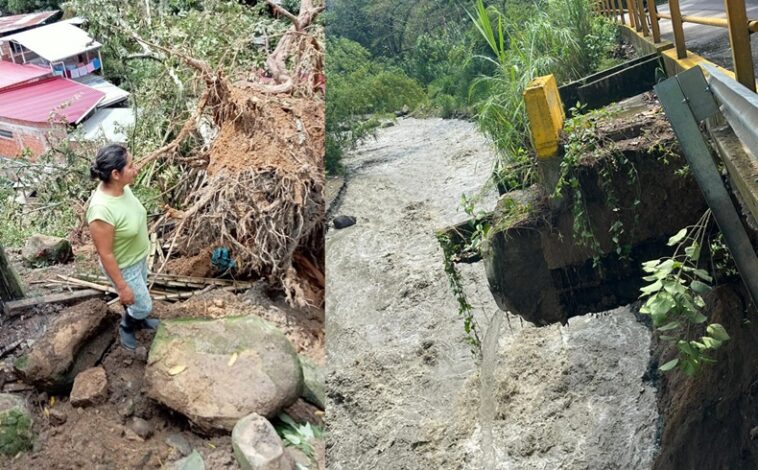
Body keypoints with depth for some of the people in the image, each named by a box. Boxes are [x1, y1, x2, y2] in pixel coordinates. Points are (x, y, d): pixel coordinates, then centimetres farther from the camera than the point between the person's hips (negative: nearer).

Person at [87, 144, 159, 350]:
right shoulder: (102, 210, -41)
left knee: (139, 295, 32)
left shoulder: (122, 187, -15)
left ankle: (137, 319, 60)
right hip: (124, 267, -7)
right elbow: (105, 254, -30)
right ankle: (126, 326, 46)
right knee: (143, 305, 16)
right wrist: (122, 286, -20)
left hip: (139, 257, 7)